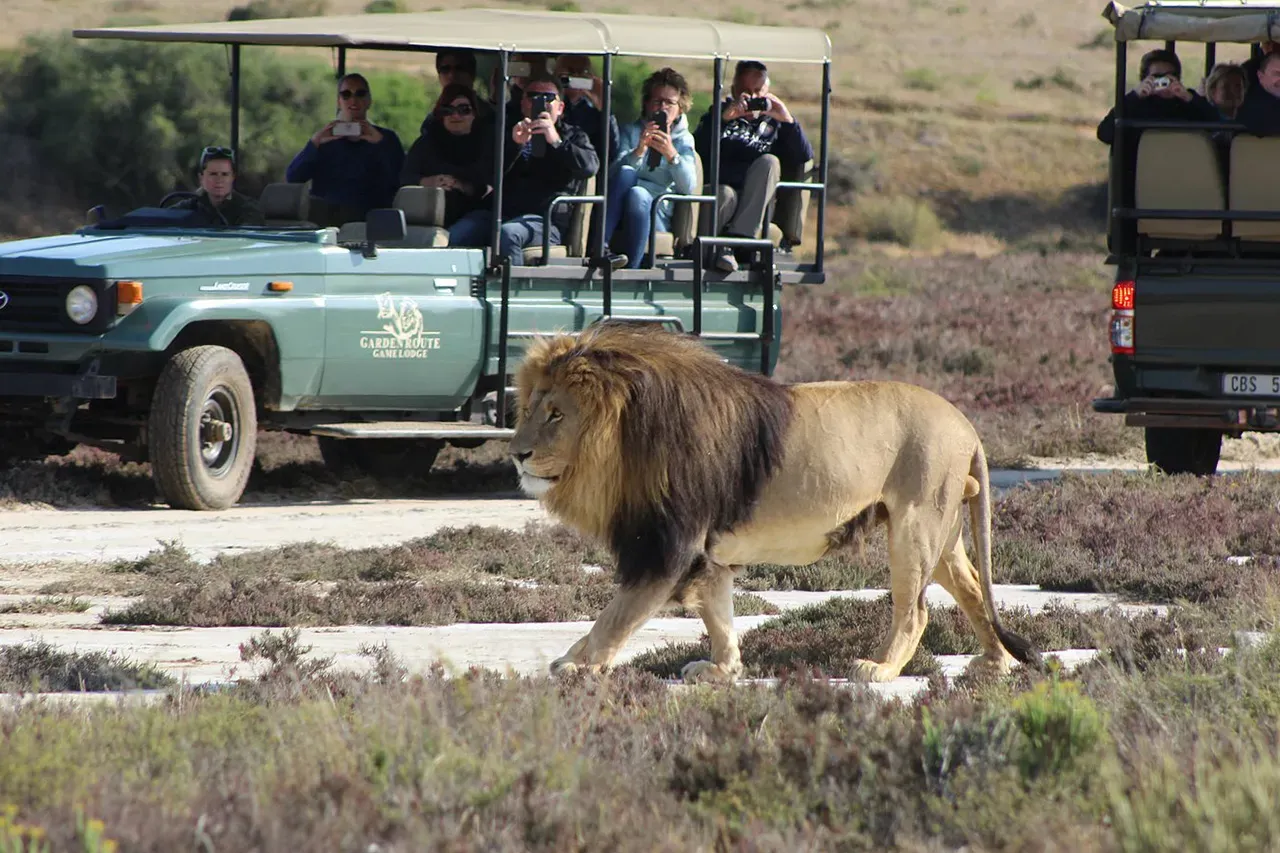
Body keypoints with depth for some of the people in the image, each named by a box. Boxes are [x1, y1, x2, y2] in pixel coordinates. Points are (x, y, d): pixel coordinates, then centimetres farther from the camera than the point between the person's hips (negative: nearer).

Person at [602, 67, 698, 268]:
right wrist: (638, 150, -21)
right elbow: (614, 173, -3)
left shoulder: (683, 140, 14)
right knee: (626, 173, -30)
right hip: (619, 213, 1)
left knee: (638, 193, -34)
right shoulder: (631, 131, 16)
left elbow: (689, 187, -5)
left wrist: (671, 154, -22)